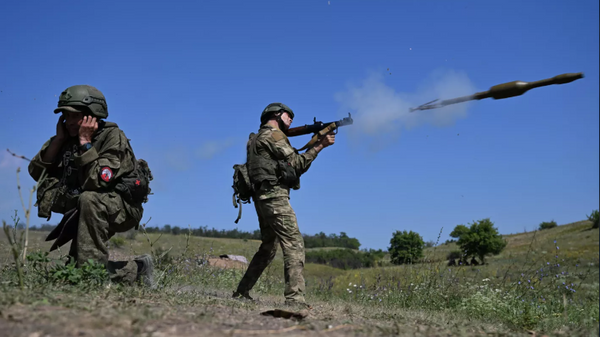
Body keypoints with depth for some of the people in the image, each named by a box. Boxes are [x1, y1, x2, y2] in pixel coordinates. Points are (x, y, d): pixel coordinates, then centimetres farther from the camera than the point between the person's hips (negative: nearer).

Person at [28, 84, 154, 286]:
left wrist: (85, 143, -28)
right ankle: (136, 270, 23)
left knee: (89, 199, -38)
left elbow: (96, 182, -31)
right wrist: (58, 138, -9)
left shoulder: (112, 137, -19)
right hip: (93, 211, 8)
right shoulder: (69, 140, 2)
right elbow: (37, 173, -2)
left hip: (124, 207, -8)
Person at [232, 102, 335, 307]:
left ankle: (242, 292, 23)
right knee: (294, 244, -13)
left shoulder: (259, 138, 25)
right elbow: (297, 164, -8)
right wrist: (320, 146, -4)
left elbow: (293, 167, 20)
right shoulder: (273, 134, -4)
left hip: (263, 198, 10)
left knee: (268, 248, 18)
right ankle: (295, 298, -19)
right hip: (275, 196, -10)